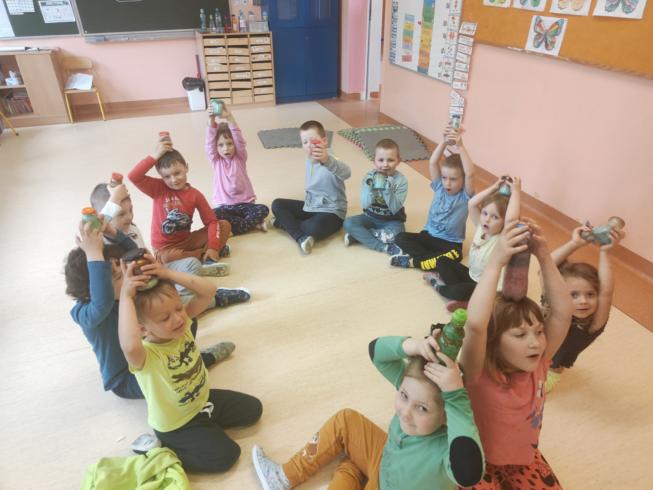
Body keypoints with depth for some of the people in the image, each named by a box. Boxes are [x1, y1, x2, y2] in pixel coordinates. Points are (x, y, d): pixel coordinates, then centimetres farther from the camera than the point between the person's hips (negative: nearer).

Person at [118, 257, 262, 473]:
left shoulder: (182, 324, -17)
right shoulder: (145, 355, -36)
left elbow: (208, 290, -24)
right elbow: (130, 345, -62)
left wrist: (168, 274, -35)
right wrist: (126, 296, -54)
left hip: (203, 399, 7)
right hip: (176, 425, -6)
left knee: (253, 409, 10)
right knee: (225, 455, -12)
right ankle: (160, 450, 2)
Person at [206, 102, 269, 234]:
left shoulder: (240, 158, 0)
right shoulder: (215, 160, 2)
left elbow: (239, 140, -18)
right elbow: (210, 142, -15)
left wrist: (229, 118, -34)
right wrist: (211, 120, -32)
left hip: (244, 204, 0)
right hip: (224, 206, 1)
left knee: (263, 209, -28)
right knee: (213, 216, -32)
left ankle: (232, 229, -19)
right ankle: (254, 223, -20)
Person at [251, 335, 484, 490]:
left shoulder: (446, 448, -40)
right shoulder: (414, 386, -26)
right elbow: (376, 350, -24)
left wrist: (455, 395, -62)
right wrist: (407, 345, -45)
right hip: (384, 466, 6)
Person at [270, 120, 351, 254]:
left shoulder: (330, 163, -23)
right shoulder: (309, 161, 4)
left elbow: (346, 173, -48)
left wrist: (327, 160, -65)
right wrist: (308, 202, 4)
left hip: (331, 212, -9)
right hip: (310, 206, 9)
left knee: (315, 227, -40)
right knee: (277, 204, -2)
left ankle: (284, 222, -11)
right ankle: (301, 238, -22)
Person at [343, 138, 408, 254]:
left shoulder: (401, 181, -14)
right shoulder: (370, 177, -9)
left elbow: (395, 209, -21)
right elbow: (365, 205, -16)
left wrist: (388, 190, -33)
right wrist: (371, 187, -30)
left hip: (392, 220, -3)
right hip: (371, 217, 3)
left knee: (393, 234, -35)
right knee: (348, 223, -22)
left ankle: (358, 235, -18)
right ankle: (384, 247, -27)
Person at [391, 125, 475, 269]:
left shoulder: (465, 195, -10)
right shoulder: (439, 187, -1)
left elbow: (470, 174, -31)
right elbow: (432, 163, -14)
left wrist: (460, 146, -36)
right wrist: (444, 142, -28)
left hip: (450, 243, -3)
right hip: (428, 235, 3)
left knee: (454, 255, -36)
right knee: (400, 238, -18)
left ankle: (411, 261, -24)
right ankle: (434, 258, -24)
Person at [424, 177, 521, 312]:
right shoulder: (481, 227, -7)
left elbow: (511, 219, -47)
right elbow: (471, 204, -14)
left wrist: (516, 192, -39)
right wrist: (494, 188, -19)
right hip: (471, 276, 7)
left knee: (462, 291, -33)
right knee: (442, 261, 5)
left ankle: (439, 285, -1)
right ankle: (461, 298, -8)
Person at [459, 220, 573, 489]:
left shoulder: (537, 363, -13)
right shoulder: (478, 373, -29)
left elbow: (562, 312, -22)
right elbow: (475, 324, -50)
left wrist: (544, 257, -32)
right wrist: (496, 261, -52)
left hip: (525, 459, 5)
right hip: (480, 462, -5)